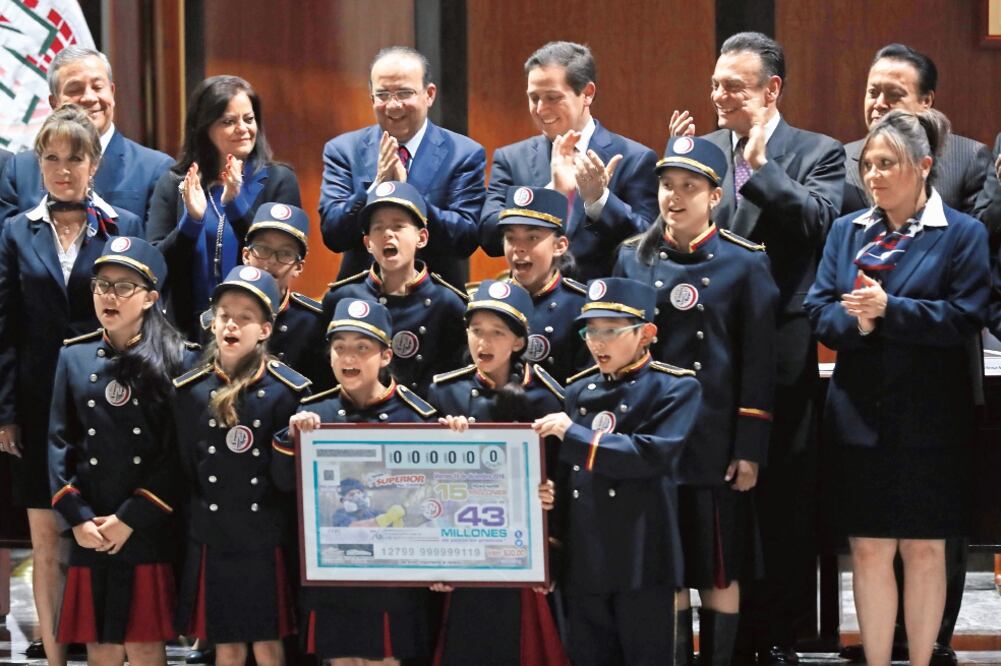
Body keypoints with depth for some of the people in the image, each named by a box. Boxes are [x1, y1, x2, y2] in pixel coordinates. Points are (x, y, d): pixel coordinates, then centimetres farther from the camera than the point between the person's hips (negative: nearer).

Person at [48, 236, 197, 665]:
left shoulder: (180, 361, -1)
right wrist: (77, 517, -7)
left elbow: (182, 452, -7)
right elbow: (59, 442, 5)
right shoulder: (74, 357, 8)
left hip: (150, 531, -2)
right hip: (91, 533, 3)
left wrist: (132, 518, -12)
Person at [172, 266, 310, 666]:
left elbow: (289, 479, -6)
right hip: (212, 542, 2)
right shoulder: (190, 390, 2)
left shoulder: (288, 389, -4)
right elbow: (183, 470, 8)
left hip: (266, 544, -2)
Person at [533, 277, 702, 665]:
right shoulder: (579, 390, 14)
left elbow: (654, 454, -18)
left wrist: (573, 435, -16)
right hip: (583, 559, 5)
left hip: (642, 557, -5)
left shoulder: (675, 387, -3)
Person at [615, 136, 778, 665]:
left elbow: (759, 364, -4)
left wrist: (749, 449, -8)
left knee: (720, 571, 5)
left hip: (715, 443, -2)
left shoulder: (745, 263, -3)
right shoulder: (633, 257, 5)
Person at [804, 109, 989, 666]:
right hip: (861, 416, 3)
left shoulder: (963, 234, -3)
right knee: (869, 551, 4)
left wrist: (889, 309, -20)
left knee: (925, 550, 6)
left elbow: (966, 317, -12)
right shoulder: (847, 231, 10)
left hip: (930, 419, -3)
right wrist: (856, 322, -17)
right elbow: (820, 309, 4)